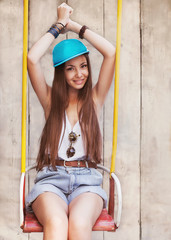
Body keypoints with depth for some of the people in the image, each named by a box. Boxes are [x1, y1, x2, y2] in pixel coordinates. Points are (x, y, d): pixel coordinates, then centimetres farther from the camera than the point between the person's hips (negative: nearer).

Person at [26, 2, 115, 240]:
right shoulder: (50, 99, 14)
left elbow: (110, 52, 4)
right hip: (51, 179, 0)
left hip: (87, 180, 0)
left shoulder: (94, 98, 14)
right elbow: (32, 58, -1)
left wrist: (75, 26, 11)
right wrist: (60, 24, 10)